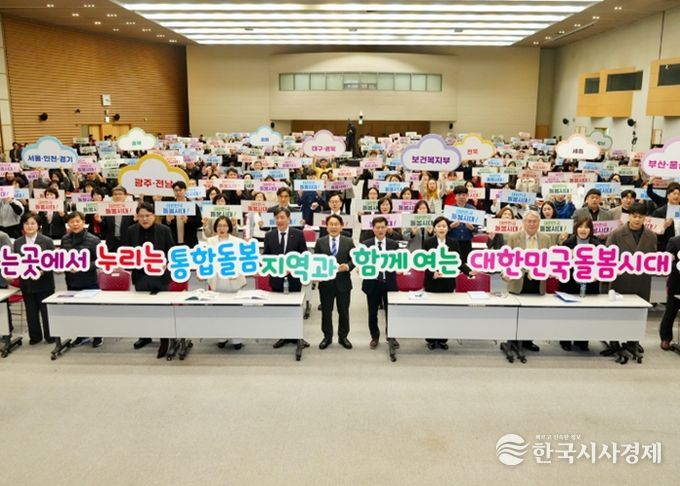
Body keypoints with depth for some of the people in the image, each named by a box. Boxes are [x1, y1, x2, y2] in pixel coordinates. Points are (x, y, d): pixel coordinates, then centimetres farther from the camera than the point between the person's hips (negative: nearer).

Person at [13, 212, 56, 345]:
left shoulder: (47, 241, -6)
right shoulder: (18, 242, 6)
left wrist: (41, 271, -24)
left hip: (44, 283, -3)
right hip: (26, 283, 4)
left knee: (46, 310, 7)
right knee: (31, 312, 12)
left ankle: (50, 335, 22)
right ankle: (35, 336, 26)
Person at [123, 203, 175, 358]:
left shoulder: (164, 230, -7)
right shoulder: (131, 230, 0)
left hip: (159, 275, -3)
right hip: (140, 275, 3)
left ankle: (164, 340, 12)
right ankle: (145, 336, 33)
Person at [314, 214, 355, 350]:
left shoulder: (349, 242, 2)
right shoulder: (320, 242, 2)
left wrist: (347, 266, -20)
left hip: (343, 282, 0)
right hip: (326, 282, 0)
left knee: (343, 311, 10)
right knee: (326, 311, 9)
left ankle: (343, 337, 25)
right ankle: (327, 337, 24)